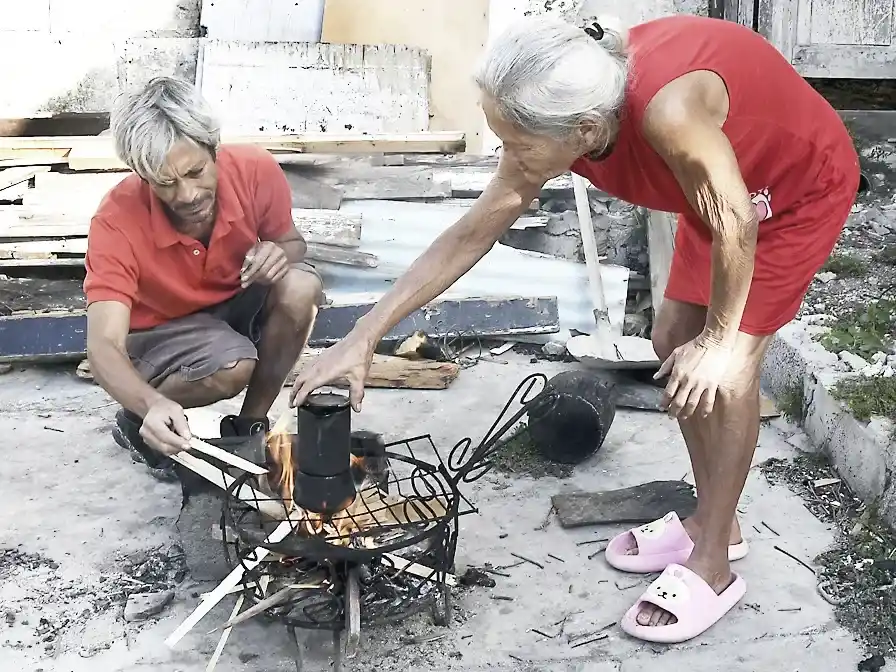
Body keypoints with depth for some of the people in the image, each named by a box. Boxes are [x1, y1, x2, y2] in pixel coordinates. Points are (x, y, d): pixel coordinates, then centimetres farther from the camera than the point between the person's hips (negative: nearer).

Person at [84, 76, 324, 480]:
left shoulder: (255, 170, -24)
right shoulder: (117, 222, -32)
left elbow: (291, 242, -2)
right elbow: (103, 346, -38)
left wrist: (279, 256, -29)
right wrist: (152, 405, -59)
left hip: (235, 302, 4)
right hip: (159, 330, -3)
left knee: (300, 288, -28)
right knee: (232, 368, -34)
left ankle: (248, 426, -8)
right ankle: (134, 420, -2)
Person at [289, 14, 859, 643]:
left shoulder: (666, 110, -44)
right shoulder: (558, 119, -19)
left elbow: (736, 222, -28)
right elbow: (469, 237, -12)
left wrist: (719, 339, -15)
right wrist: (364, 336, -12)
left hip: (803, 183, -7)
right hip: (726, 184, 7)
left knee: (727, 367, -11)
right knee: (674, 342, 9)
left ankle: (712, 568, 4)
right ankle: (713, 522, 27)